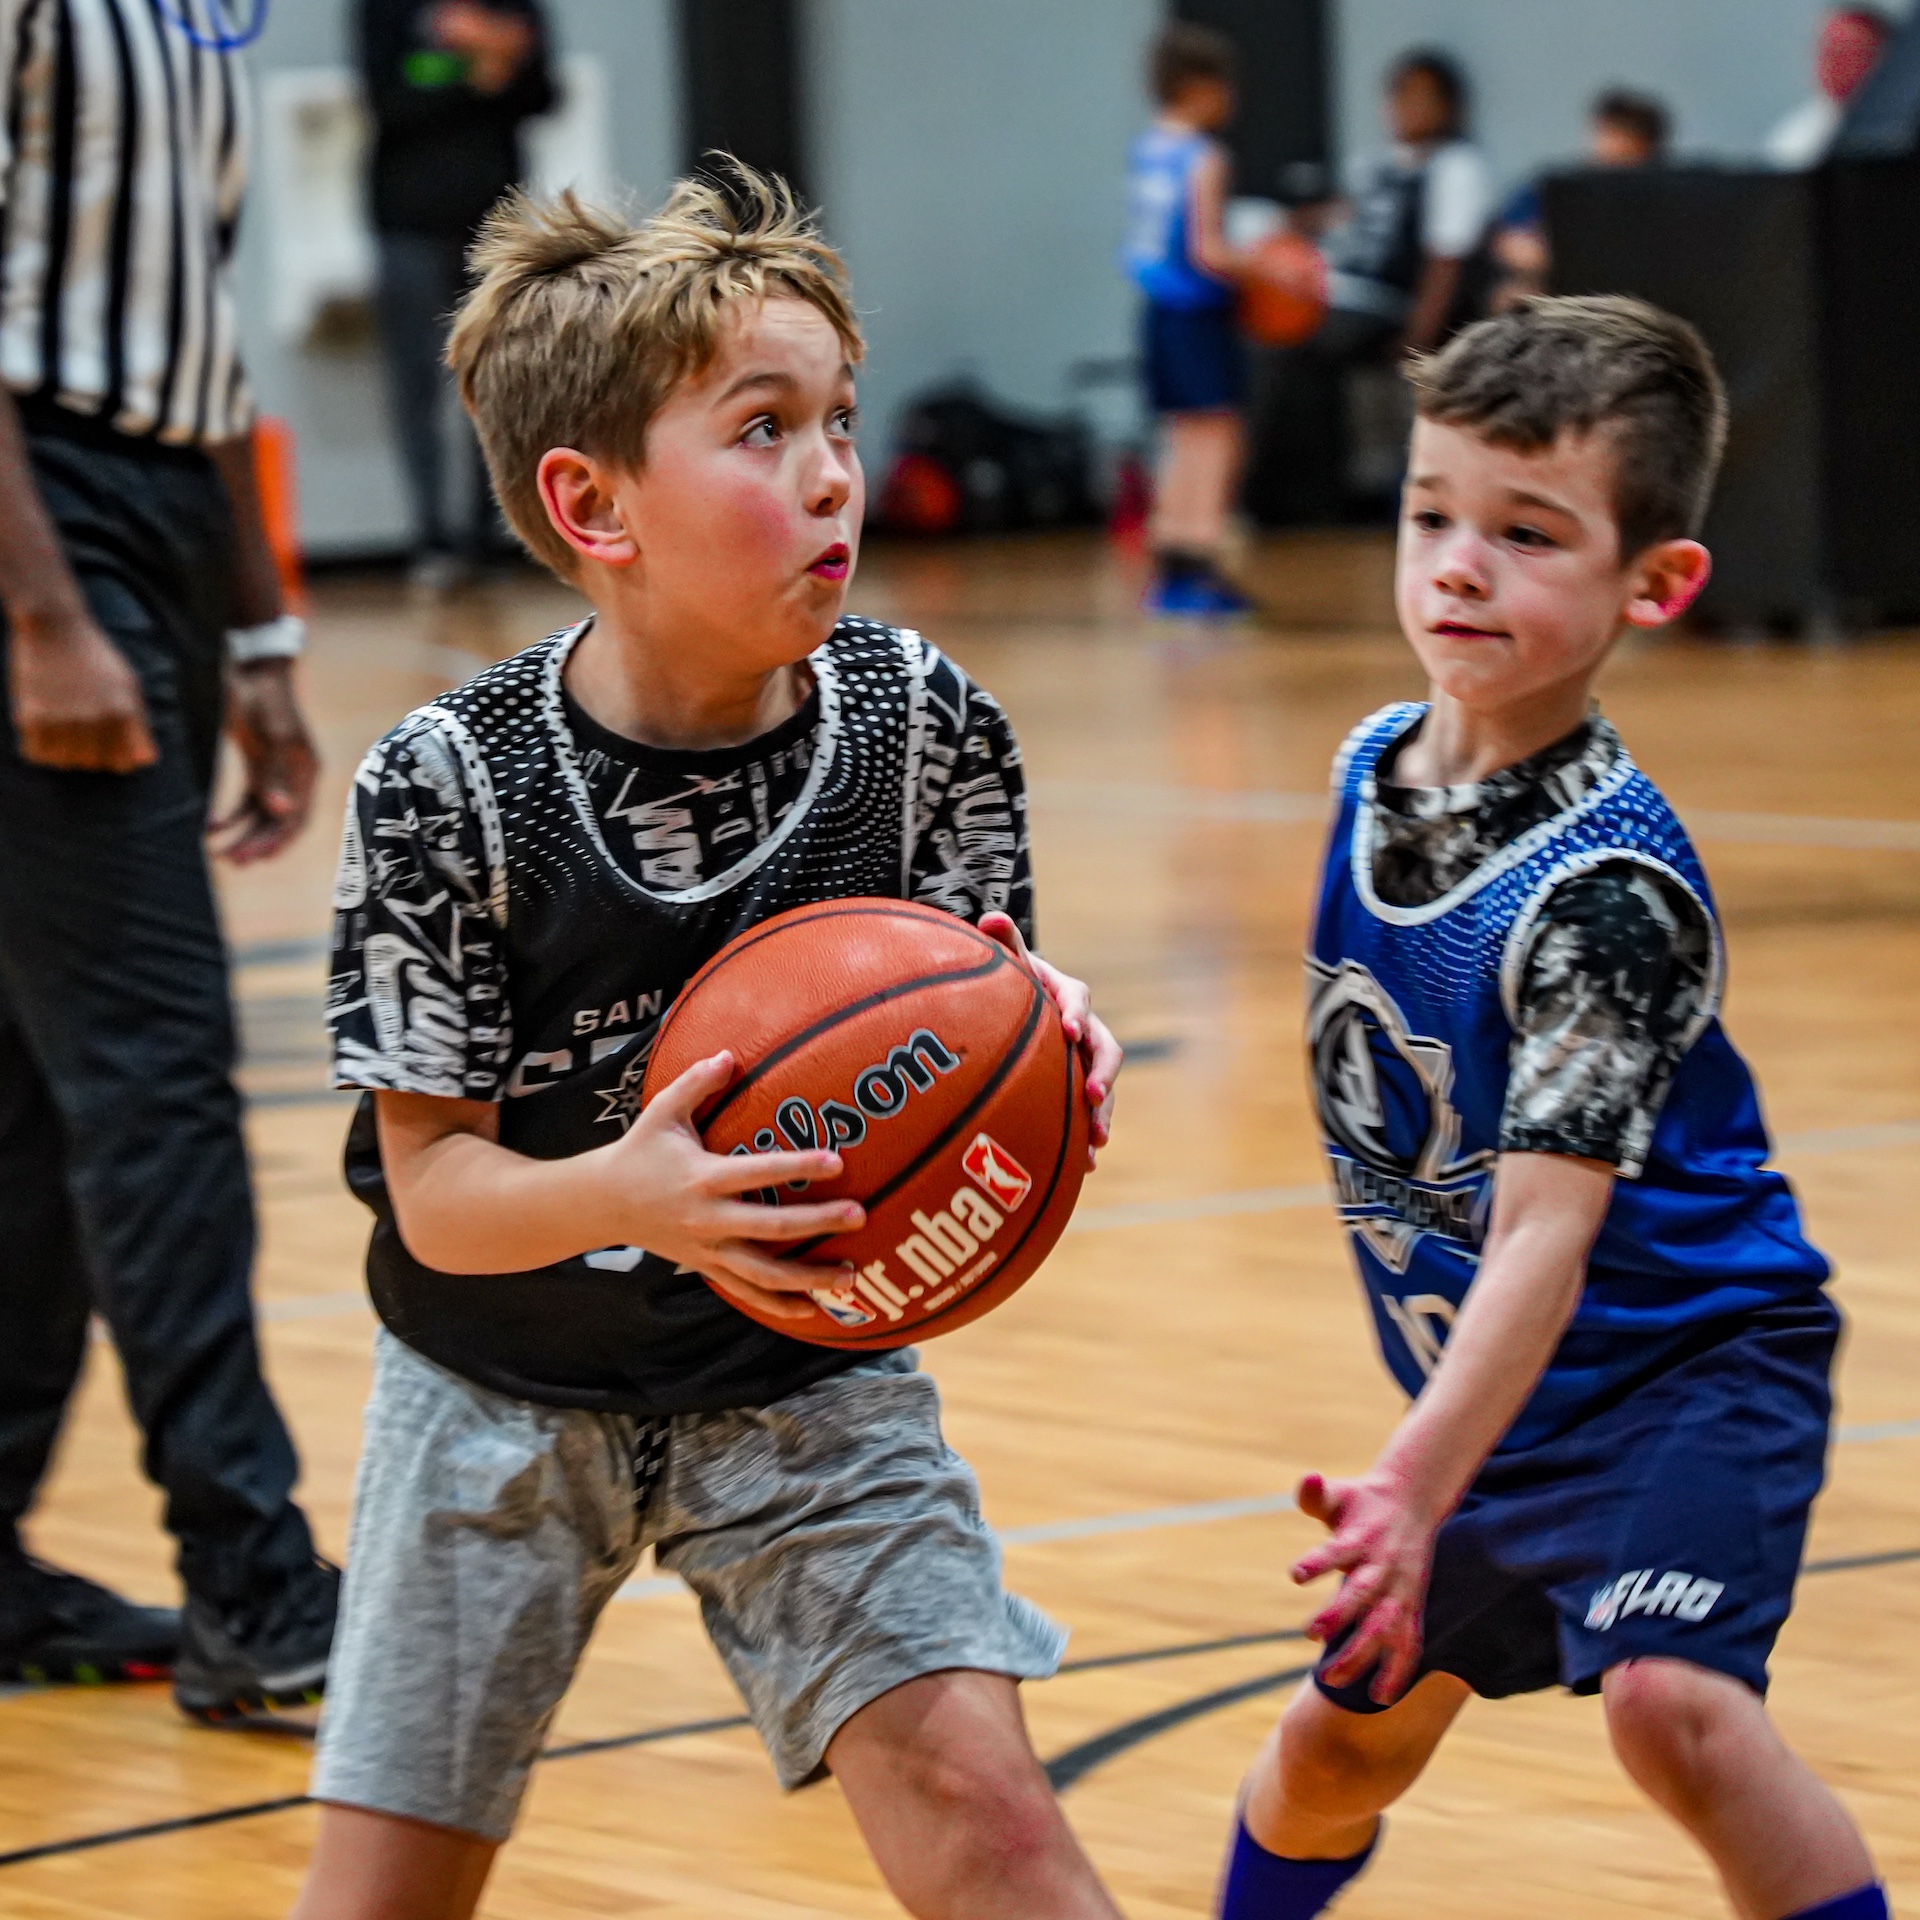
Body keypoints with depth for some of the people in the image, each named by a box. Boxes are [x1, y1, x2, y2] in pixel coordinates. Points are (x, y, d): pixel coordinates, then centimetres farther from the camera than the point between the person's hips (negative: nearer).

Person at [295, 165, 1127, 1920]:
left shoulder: (921, 722, -15)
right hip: (506, 1381, -1)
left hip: (806, 1377, 1)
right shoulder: (449, 788, -22)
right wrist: (623, 1196, -41)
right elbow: (434, 1184, -20)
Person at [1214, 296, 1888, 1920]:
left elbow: (1545, 1236, -34)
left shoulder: (1608, 887, -28)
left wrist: (1419, 1491, -45)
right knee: (1341, 1746, 18)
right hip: (1488, 1383, 8)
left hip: (1683, 1362, -8)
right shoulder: (1375, 766, -4)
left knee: (1669, 1701, -30)